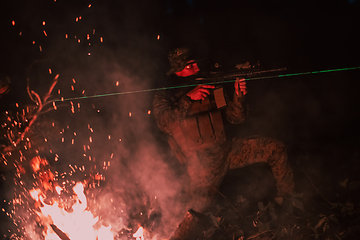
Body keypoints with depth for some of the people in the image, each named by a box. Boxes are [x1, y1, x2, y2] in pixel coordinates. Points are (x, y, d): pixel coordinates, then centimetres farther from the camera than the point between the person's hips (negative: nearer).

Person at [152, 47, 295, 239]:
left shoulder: (210, 88, 10)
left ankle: (288, 198, 17)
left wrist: (238, 96, -11)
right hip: (201, 162, -4)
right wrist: (188, 99, -27)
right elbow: (165, 124, -23)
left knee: (275, 149, -2)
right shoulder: (164, 97, -2)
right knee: (200, 204, -23)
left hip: (224, 150, 5)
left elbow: (236, 118, 8)